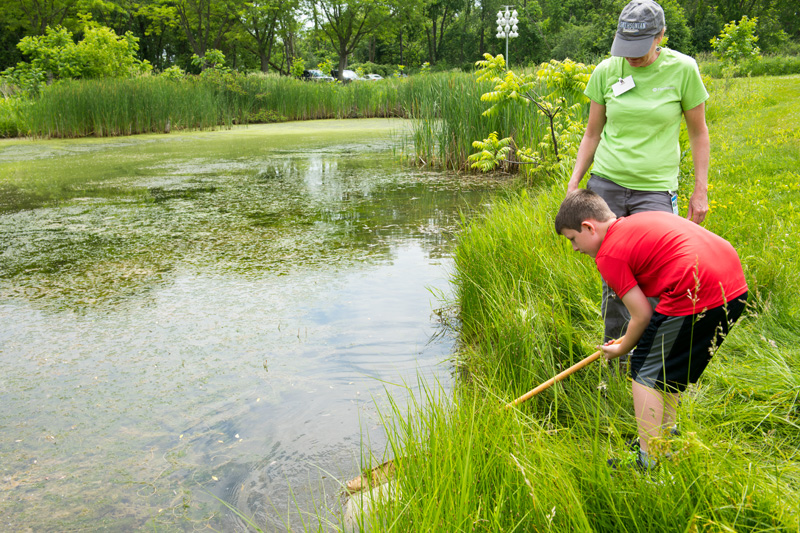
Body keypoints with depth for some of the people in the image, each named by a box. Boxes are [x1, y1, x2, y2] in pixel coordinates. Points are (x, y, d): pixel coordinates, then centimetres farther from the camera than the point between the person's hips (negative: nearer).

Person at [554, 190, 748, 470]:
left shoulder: (609, 254, -4)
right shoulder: (643, 220, 23)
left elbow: (642, 315, -4)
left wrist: (621, 349, 17)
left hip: (697, 297, -10)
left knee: (646, 372, 5)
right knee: (668, 369, 24)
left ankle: (650, 464, 7)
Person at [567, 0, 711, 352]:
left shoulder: (682, 69, -3)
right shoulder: (606, 71, 3)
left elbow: (698, 132, 6)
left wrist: (701, 190, 4)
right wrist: (574, 184, 8)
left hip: (655, 189, -2)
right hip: (605, 184, 2)